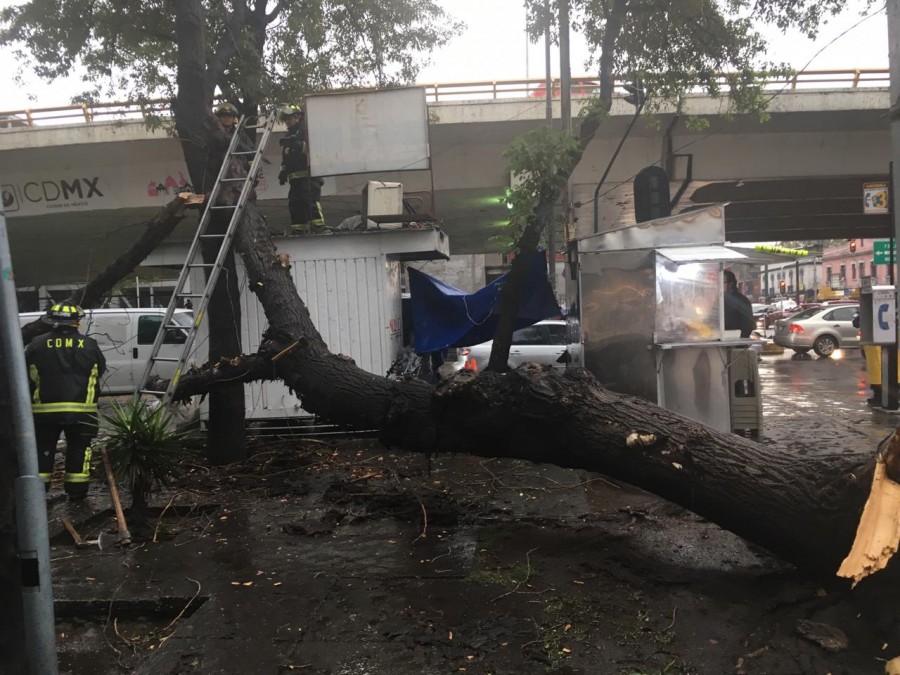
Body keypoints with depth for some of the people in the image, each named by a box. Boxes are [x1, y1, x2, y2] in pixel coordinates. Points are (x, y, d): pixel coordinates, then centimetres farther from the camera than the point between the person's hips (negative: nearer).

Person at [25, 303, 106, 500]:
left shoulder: (36, 344, 0)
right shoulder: (89, 345, -1)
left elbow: (25, 374, 7)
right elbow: (100, 371, 11)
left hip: (44, 408, 1)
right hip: (80, 408, -1)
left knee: (42, 448, 13)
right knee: (78, 449, 9)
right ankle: (76, 490, 12)